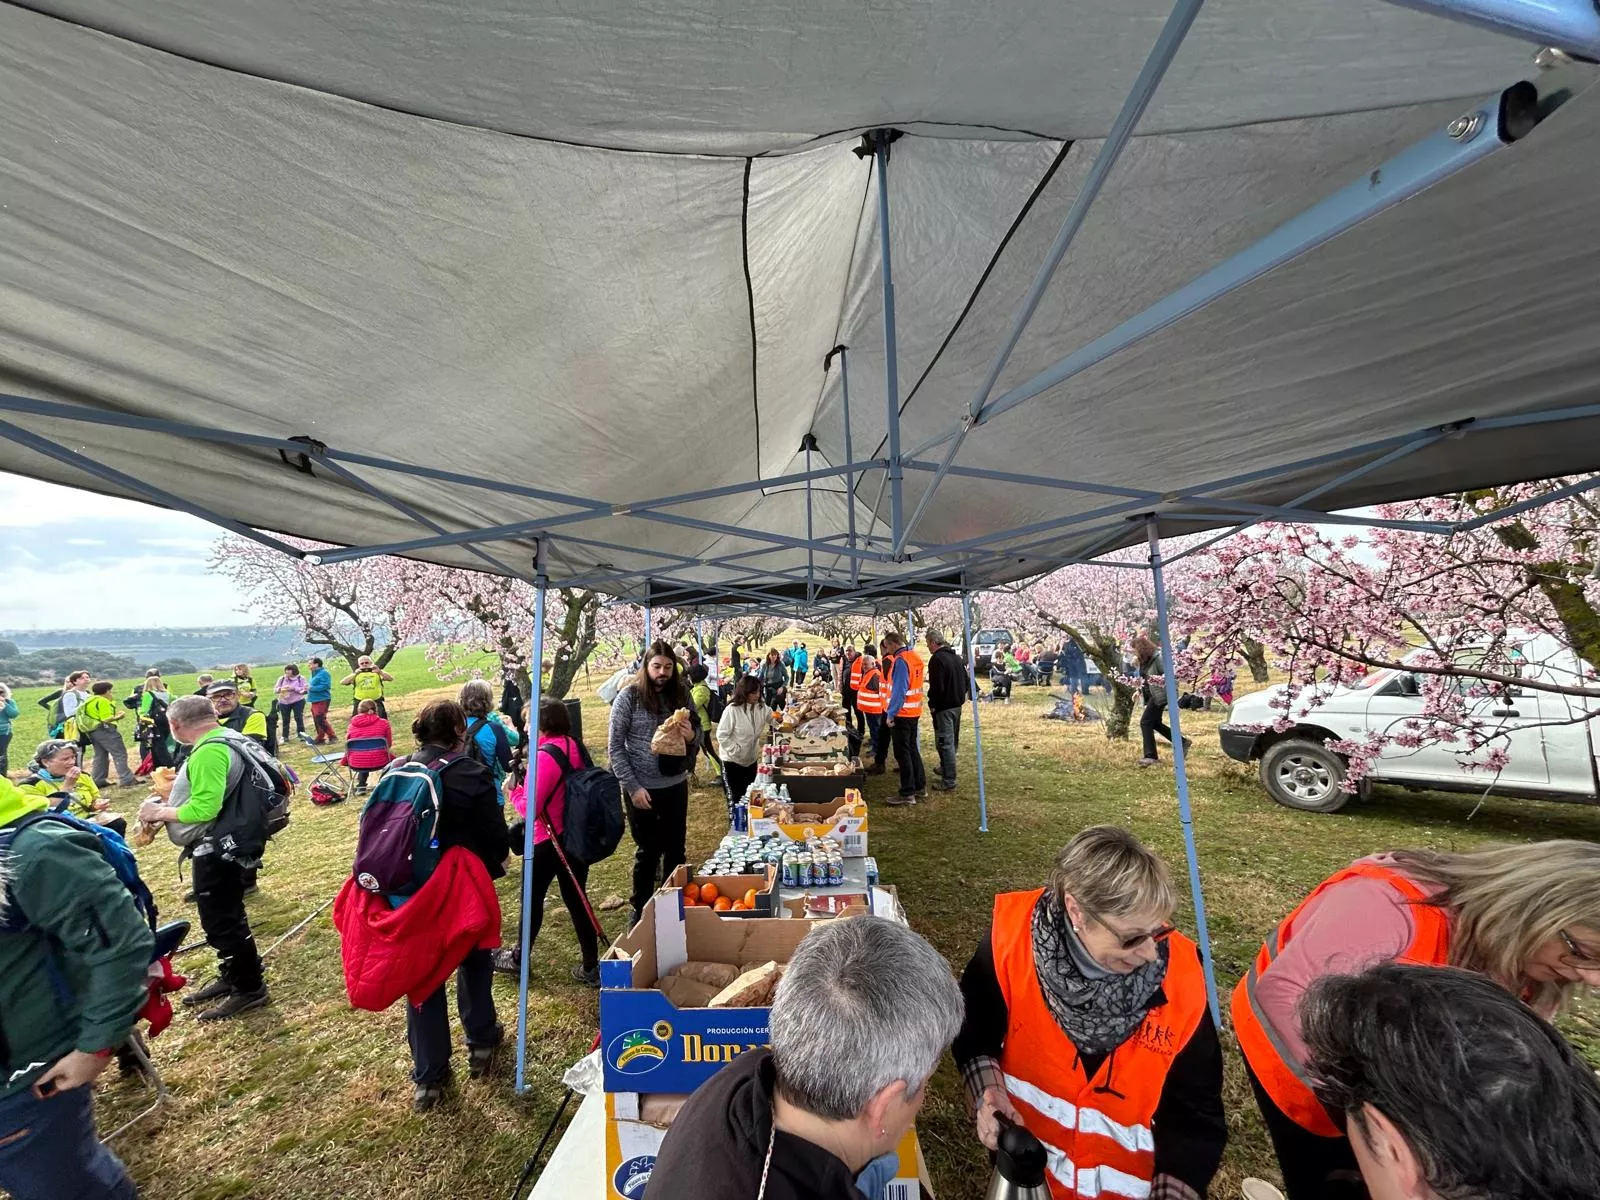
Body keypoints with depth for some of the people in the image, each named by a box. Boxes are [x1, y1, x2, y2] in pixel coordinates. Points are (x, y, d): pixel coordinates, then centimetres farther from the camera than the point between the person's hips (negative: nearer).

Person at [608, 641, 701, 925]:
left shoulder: (681, 694, -2)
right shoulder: (629, 697, -12)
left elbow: (697, 731, 8)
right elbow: (616, 747, -10)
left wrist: (690, 731, -16)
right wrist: (633, 786, -15)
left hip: (676, 786, 3)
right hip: (642, 788, -3)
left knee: (675, 848, 16)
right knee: (648, 851, 11)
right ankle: (641, 909, 33)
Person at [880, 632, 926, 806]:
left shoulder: (900, 661, -18)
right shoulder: (915, 658, 10)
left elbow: (899, 690, -23)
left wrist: (890, 714, -20)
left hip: (901, 713, -9)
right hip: (914, 711, 9)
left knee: (902, 753, -1)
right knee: (912, 748, 17)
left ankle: (907, 794, 6)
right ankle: (920, 788, 24)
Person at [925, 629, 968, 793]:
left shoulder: (937, 659, -18)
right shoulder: (956, 657, 10)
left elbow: (936, 687, -23)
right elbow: (965, 681, 16)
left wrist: (931, 703, -9)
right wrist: (960, 696, 18)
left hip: (943, 707, -9)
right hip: (957, 705, 9)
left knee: (945, 743, -4)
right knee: (952, 740, 20)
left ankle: (949, 781, -1)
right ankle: (945, 769, 37)